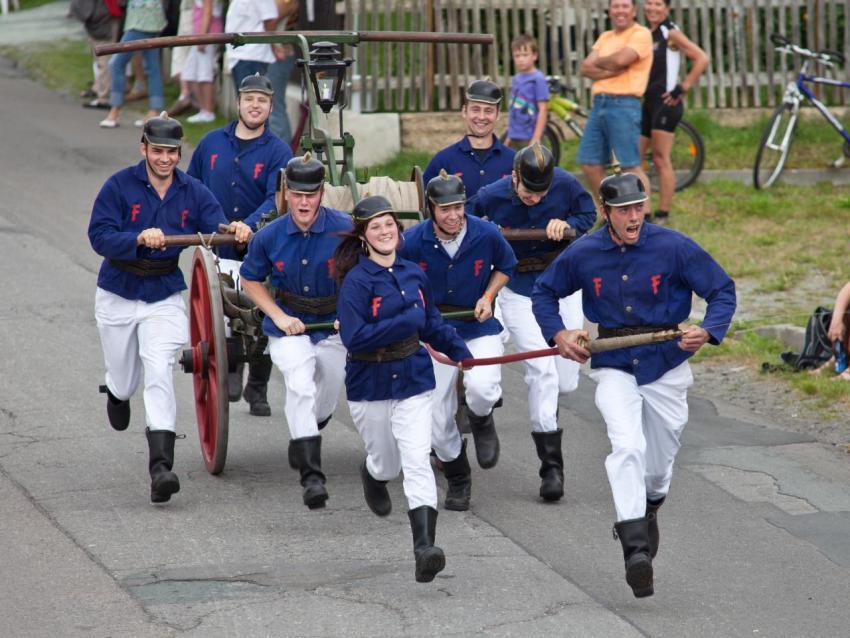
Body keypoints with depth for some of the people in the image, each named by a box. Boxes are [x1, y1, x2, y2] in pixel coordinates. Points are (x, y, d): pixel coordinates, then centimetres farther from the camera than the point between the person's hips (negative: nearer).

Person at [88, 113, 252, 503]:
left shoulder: (193, 193, -3)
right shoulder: (120, 186, -11)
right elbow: (99, 236, -19)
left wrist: (234, 231, -36)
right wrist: (140, 239, -36)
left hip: (164, 298, 0)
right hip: (118, 296, 0)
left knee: (159, 372, -18)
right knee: (124, 379, 15)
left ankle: (161, 467, -24)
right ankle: (117, 394, 56)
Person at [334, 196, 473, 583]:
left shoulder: (413, 275, 3)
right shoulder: (357, 281, -13)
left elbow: (432, 323, 18)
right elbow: (354, 338, -22)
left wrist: (461, 353, 15)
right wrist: (406, 322, -24)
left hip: (413, 380, 2)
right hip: (370, 387, -2)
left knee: (417, 462, -12)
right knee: (387, 463, 14)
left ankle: (425, 547, -21)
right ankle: (372, 474, 55)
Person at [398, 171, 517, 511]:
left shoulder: (486, 234, -12)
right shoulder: (412, 241, -14)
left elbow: (505, 266, 9)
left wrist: (488, 297, -6)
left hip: (479, 329, -1)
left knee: (481, 387, -31)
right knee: (437, 424, 1)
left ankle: (481, 420, 8)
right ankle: (457, 480, 29)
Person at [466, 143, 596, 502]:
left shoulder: (565, 185, -12)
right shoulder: (491, 197, -15)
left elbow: (588, 213, 4)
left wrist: (567, 225, -15)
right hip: (518, 292, -2)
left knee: (565, 382, 3)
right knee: (542, 372, -16)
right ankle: (551, 466, -11)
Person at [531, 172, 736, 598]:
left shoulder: (673, 248, -11)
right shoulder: (582, 255, -4)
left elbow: (722, 290, -4)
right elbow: (543, 292, 12)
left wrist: (707, 332, -22)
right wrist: (557, 334, -5)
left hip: (665, 368, 0)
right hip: (613, 368, 0)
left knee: (659, 464, 13)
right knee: (627, 447, -23)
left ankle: (647, 511, 48)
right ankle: (635, 549, -26)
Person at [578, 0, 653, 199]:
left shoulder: (641, 34, -2)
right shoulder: (605, 37, 19)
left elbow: (621, 59, -18)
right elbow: (586, 68, 7)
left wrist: (598, 62, 2)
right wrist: (613, 71, -11)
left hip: (623, 105, -8)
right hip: (598, 104, 8)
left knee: (631, 167, -9)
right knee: (590, 165, 9)